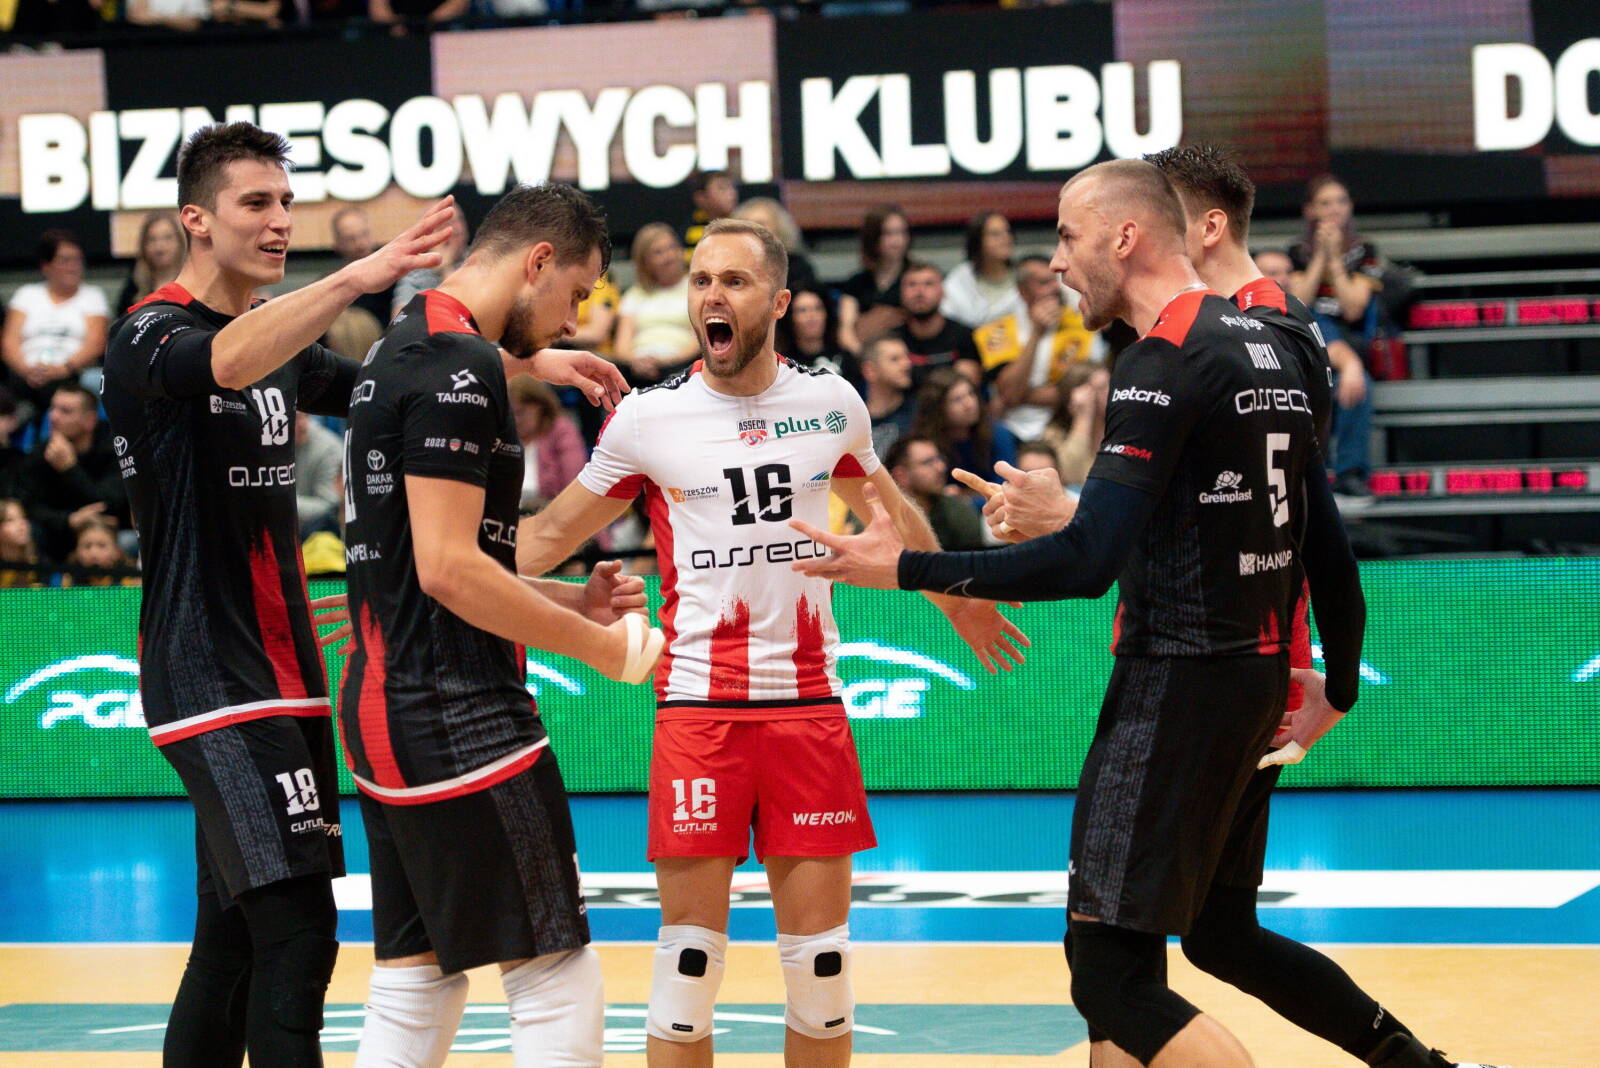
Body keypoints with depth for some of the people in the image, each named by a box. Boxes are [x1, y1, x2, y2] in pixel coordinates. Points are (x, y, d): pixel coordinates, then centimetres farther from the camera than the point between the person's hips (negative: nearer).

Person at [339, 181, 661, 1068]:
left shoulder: (400, 354, 17)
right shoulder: (461, 365, -14)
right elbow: (449, 568, -20)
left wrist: (571, 602, 16)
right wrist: (599, 645, -11)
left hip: (387, 710, 10)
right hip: (460, 718, -10)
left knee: (416, 978, 12)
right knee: (558, 981, -7)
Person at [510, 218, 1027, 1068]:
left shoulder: (831, 404, 5)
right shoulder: (647, 420, -1)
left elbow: (890, 510, 24)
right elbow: (549, 535, 9)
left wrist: (956, 600, 35)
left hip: (809, 707, 2)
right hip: (697, 705, -2)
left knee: (820, 954, 4)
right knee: (689, 950, -3)